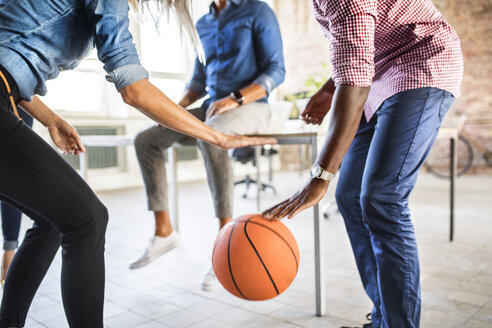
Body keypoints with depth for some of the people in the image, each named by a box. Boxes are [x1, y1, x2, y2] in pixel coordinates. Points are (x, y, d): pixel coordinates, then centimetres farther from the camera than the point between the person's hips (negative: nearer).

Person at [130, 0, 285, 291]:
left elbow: (276, 71, -7)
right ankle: (164, 231, -3)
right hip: (212, 108, 7)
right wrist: (177, 106, 2)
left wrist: (236, 99, -22)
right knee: (146, 139, -8)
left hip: (251, 106, -6)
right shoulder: (203, 25, 18)